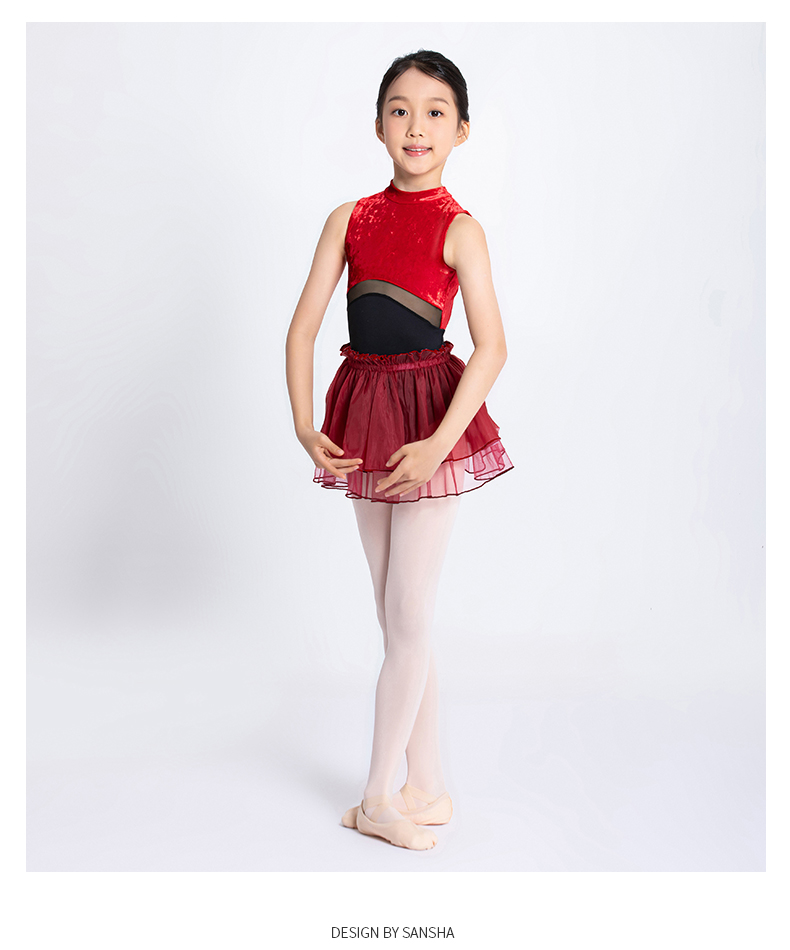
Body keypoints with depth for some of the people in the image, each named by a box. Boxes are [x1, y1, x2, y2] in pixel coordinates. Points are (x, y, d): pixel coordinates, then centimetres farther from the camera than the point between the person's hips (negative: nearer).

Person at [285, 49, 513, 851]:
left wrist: (435, 446, -22)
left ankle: (380, 797, 15)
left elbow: (491, 347, -14)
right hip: (364, 412, 5)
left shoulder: (458, 229, -6)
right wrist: (304, 426, -8)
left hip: (431, 414, -5)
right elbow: (303, 327, 3)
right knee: (398, 620, 11)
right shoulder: (349, 220, 6)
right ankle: (428, 790, 25)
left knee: (406, 620, -1)